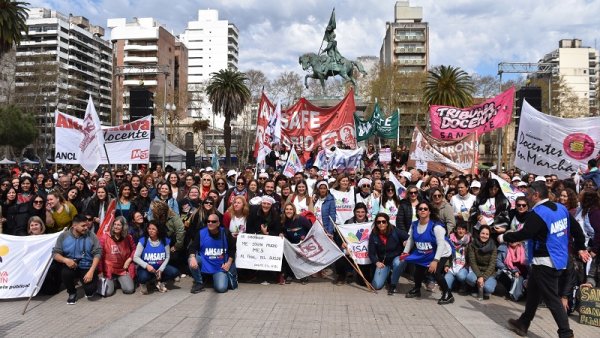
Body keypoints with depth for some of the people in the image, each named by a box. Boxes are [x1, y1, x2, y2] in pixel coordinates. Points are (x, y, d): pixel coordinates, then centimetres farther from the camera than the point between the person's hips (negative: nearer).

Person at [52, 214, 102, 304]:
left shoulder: (91, 236, -7)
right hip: (71, 266, 1)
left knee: (90, 290, -22)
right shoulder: (63, 236, -4)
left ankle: (90, 289, 21)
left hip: (87, 267, -1)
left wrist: (91, 271, -20)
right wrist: (65, 260, -25)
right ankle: (72, 293, 0)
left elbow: (97, 253, -9)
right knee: (65, 273, -34)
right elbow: (55, 253, -3)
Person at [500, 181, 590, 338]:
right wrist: (580, 248, 24)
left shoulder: (538, 213, -19)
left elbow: (524, 234, -20)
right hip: (558, 259, 9)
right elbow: (576, 228, 13)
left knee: (551, 298, -1)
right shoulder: (561, 208, 6)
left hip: (546, 261, -9)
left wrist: (503, 237, -6)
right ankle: (523, 324, 29)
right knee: (533, 291, 19)